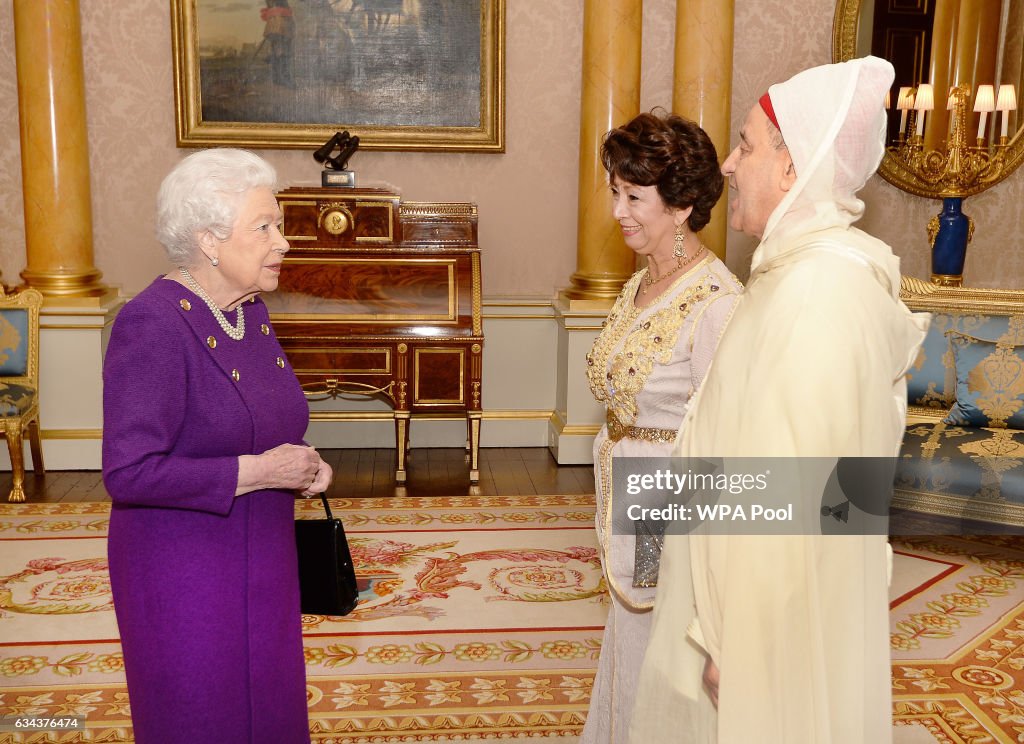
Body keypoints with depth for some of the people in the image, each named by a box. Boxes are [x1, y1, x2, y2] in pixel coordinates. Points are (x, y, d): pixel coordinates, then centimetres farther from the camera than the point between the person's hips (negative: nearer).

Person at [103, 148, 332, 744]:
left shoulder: (252, 311, 4)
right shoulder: (151, 326, -21)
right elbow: (128, 473, -26)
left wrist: (302, 465, -1)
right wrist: (257, 472, -24)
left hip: (263, 560, 8)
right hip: (185, 576, -7)